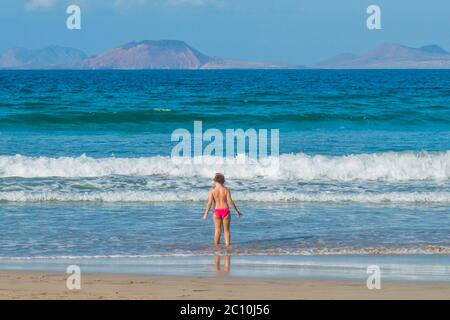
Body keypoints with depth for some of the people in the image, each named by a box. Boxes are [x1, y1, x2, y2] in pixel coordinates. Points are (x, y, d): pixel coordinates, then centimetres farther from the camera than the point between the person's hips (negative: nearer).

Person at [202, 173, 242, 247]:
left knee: (217, 230, 11)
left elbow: (209, 203, -10)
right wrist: (236, 211, 0)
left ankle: (216, 246, 14)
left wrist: (206, 213, -2)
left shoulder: (212, 191, -5)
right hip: (225, 210, 0)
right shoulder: (226, 190, -4)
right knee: (226, 230, 10)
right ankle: (227, 245, 7)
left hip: (217, 211, 0)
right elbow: (230, 201, -8)